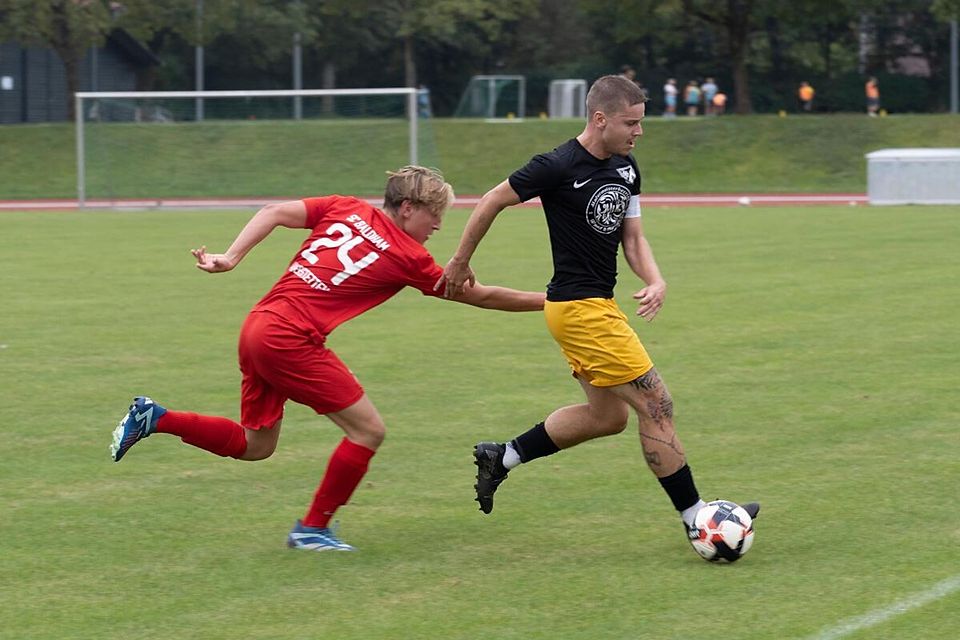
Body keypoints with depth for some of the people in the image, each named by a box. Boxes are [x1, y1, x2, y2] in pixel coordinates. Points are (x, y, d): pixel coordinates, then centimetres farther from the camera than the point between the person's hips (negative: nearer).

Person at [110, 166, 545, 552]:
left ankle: (152, 419, 16)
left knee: (254, 445, 21)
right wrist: (542, 302, 15)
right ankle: (313, 528, 7)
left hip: (257, 327, 8)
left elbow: (274, 213, 3)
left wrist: (231, 257, 0)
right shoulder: (409, 257, -4)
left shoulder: (345, 209, 12)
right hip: (292, 340, -8)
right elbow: (479, 296, 5)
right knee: (368, 430, 1)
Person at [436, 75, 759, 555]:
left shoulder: (625, 169, 6)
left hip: (598, 304, 10)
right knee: (656, 406, -8)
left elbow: (632, 236, 12)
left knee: (608, 415, 18)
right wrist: (460, 263, 2)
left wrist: (654, 280, -8)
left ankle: (501, 458, 27)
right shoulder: (559, 167, -18)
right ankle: (697, 522, 0)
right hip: (579, 308, -10)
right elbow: (492, 202, -8)